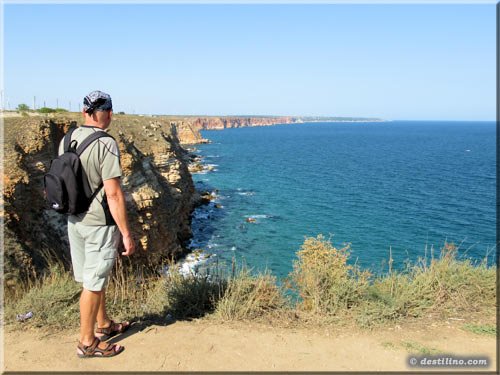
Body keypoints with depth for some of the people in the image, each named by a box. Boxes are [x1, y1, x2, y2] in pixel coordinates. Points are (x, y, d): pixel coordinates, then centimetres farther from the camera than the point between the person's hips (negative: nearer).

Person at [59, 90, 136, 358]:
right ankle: (87, 342, 20)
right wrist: (126, 234, -17)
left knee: (95, 276, 20)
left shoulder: (66, 140, 2)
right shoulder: (105, 145, -21)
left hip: (75, 220, 8)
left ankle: (104, 325, 38)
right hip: (99, 223, -8)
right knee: (93, 283, 5)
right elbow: (113, 194, -23)